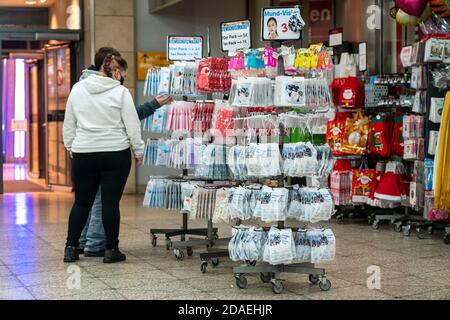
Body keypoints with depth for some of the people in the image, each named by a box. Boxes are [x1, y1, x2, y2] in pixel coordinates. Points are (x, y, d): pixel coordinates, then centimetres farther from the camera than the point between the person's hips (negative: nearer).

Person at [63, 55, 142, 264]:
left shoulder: (78, 89, 4)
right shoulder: (121, 92, -7)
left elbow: (69, 124, 11)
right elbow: (133, 126, -5)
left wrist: (70, 146, 23)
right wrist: (139, 152, 6)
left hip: (83, 154, 3)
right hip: (116, 154, -3)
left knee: (82, 202, 12)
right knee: (111, 202, 2)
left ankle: (71, 248, 13)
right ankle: (111, 250, 8)